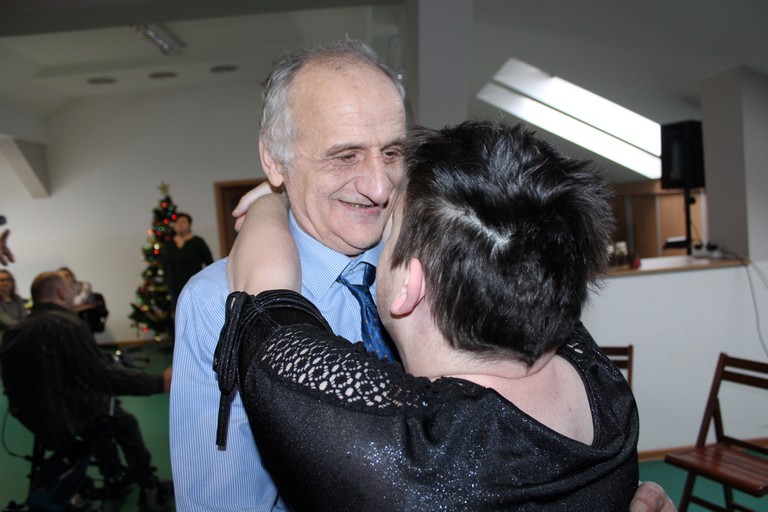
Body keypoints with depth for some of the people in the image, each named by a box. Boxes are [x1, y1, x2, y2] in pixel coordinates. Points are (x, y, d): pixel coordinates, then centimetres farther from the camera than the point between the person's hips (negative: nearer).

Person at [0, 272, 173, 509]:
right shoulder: (66, 324, -20)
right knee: (126, 422, 16)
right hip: (68, 419, -7)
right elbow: (102, 375, -25)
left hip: (34, 420, 7)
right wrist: (158, 383, -21)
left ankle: (115, 479, 38)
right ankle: (150, 488, 23)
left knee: (101, 409, 29)